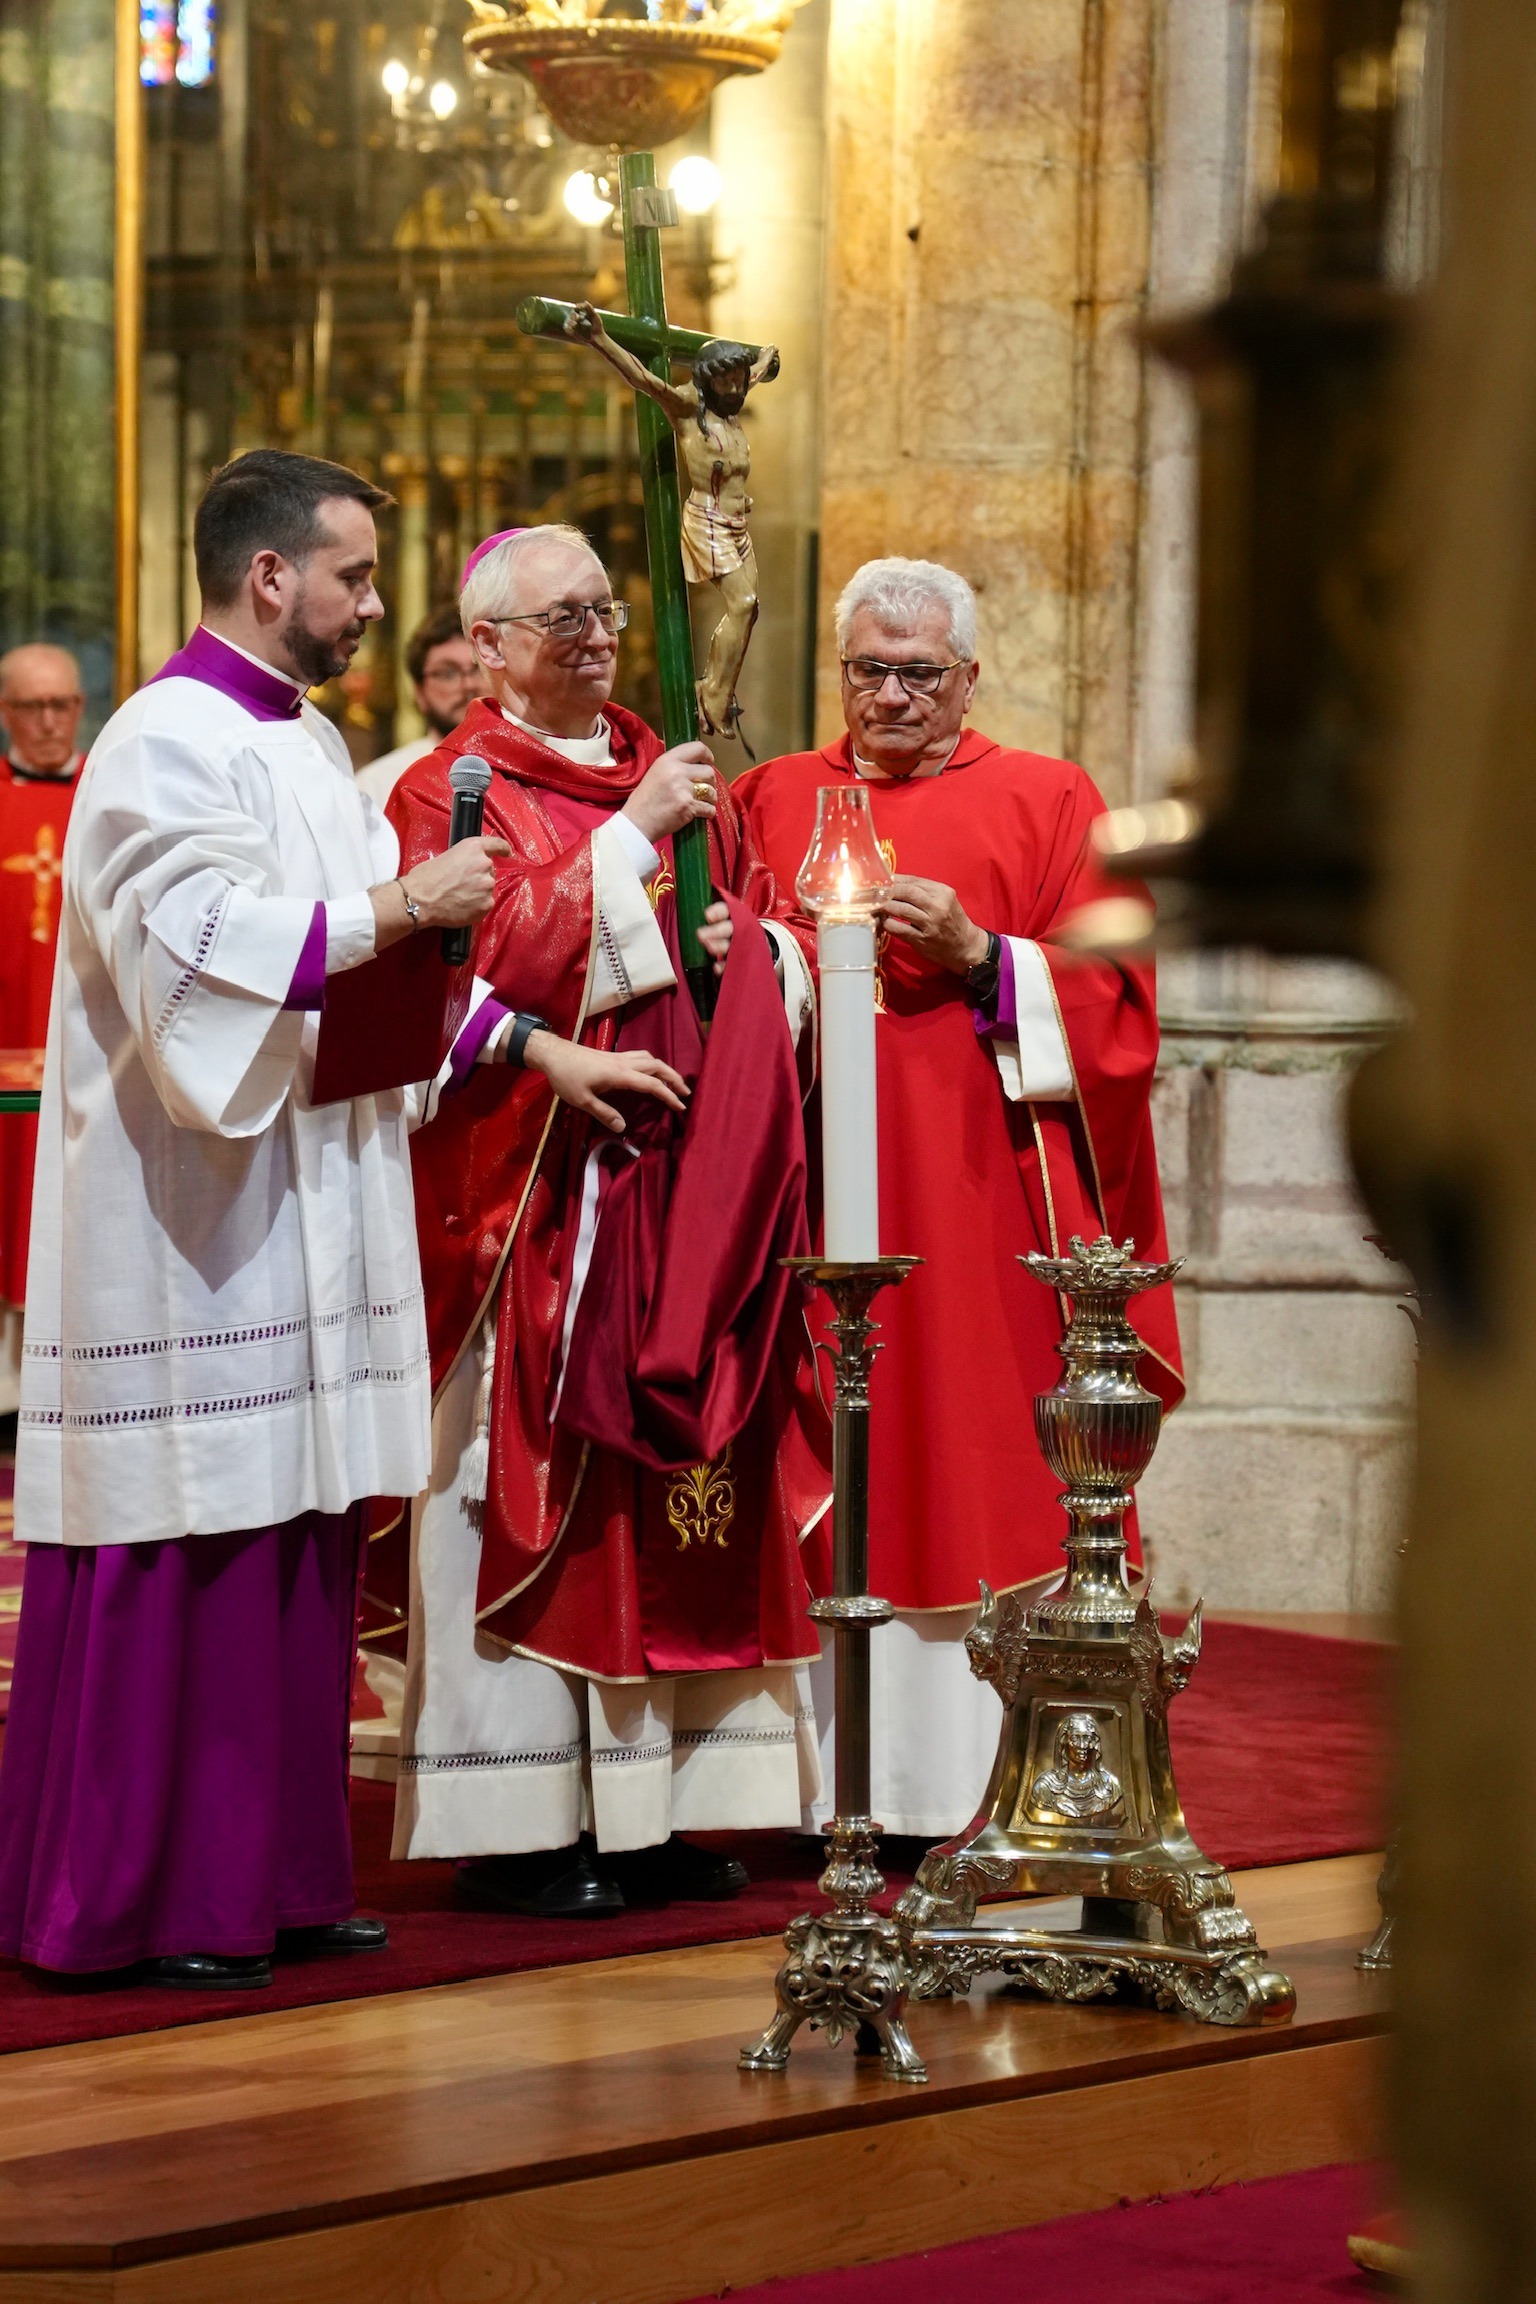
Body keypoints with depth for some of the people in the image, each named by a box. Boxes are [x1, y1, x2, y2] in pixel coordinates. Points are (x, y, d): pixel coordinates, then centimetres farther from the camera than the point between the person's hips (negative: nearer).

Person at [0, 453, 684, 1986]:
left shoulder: (308, 745, 16)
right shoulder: (165, 746, -12)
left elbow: (377, 956, 20)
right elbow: (206, 944, -23)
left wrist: (535, 1047, 13)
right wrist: (397, 904, -18)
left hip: (303, 1217, 9)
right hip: (186, 1227, -9)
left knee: (293, 1551, 9)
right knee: (178, 1563, -5)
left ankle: (271, 1879, 16)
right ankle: (132, 1901, 2)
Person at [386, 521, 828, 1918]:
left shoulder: (680, 781, 18)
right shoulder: (452, 794, -1)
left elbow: (781, 957, 19)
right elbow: (494, 959, -17)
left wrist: (746, 946, -4)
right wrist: (633, 836, -17)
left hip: (688, 1198, 6)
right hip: (533, 1200, -6)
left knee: (685, 1488, 5)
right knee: (533, 1497, -5)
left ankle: (660, 1804, 11)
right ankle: (522, 1824, 0)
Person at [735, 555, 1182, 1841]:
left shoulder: (1047, 802, 8)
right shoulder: (774, 799, 16)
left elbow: (1105, 999, 2)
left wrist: (977, 953, -13)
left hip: (981, 1195, -2)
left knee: (980, 1482, -5)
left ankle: (982, 1782, -1)